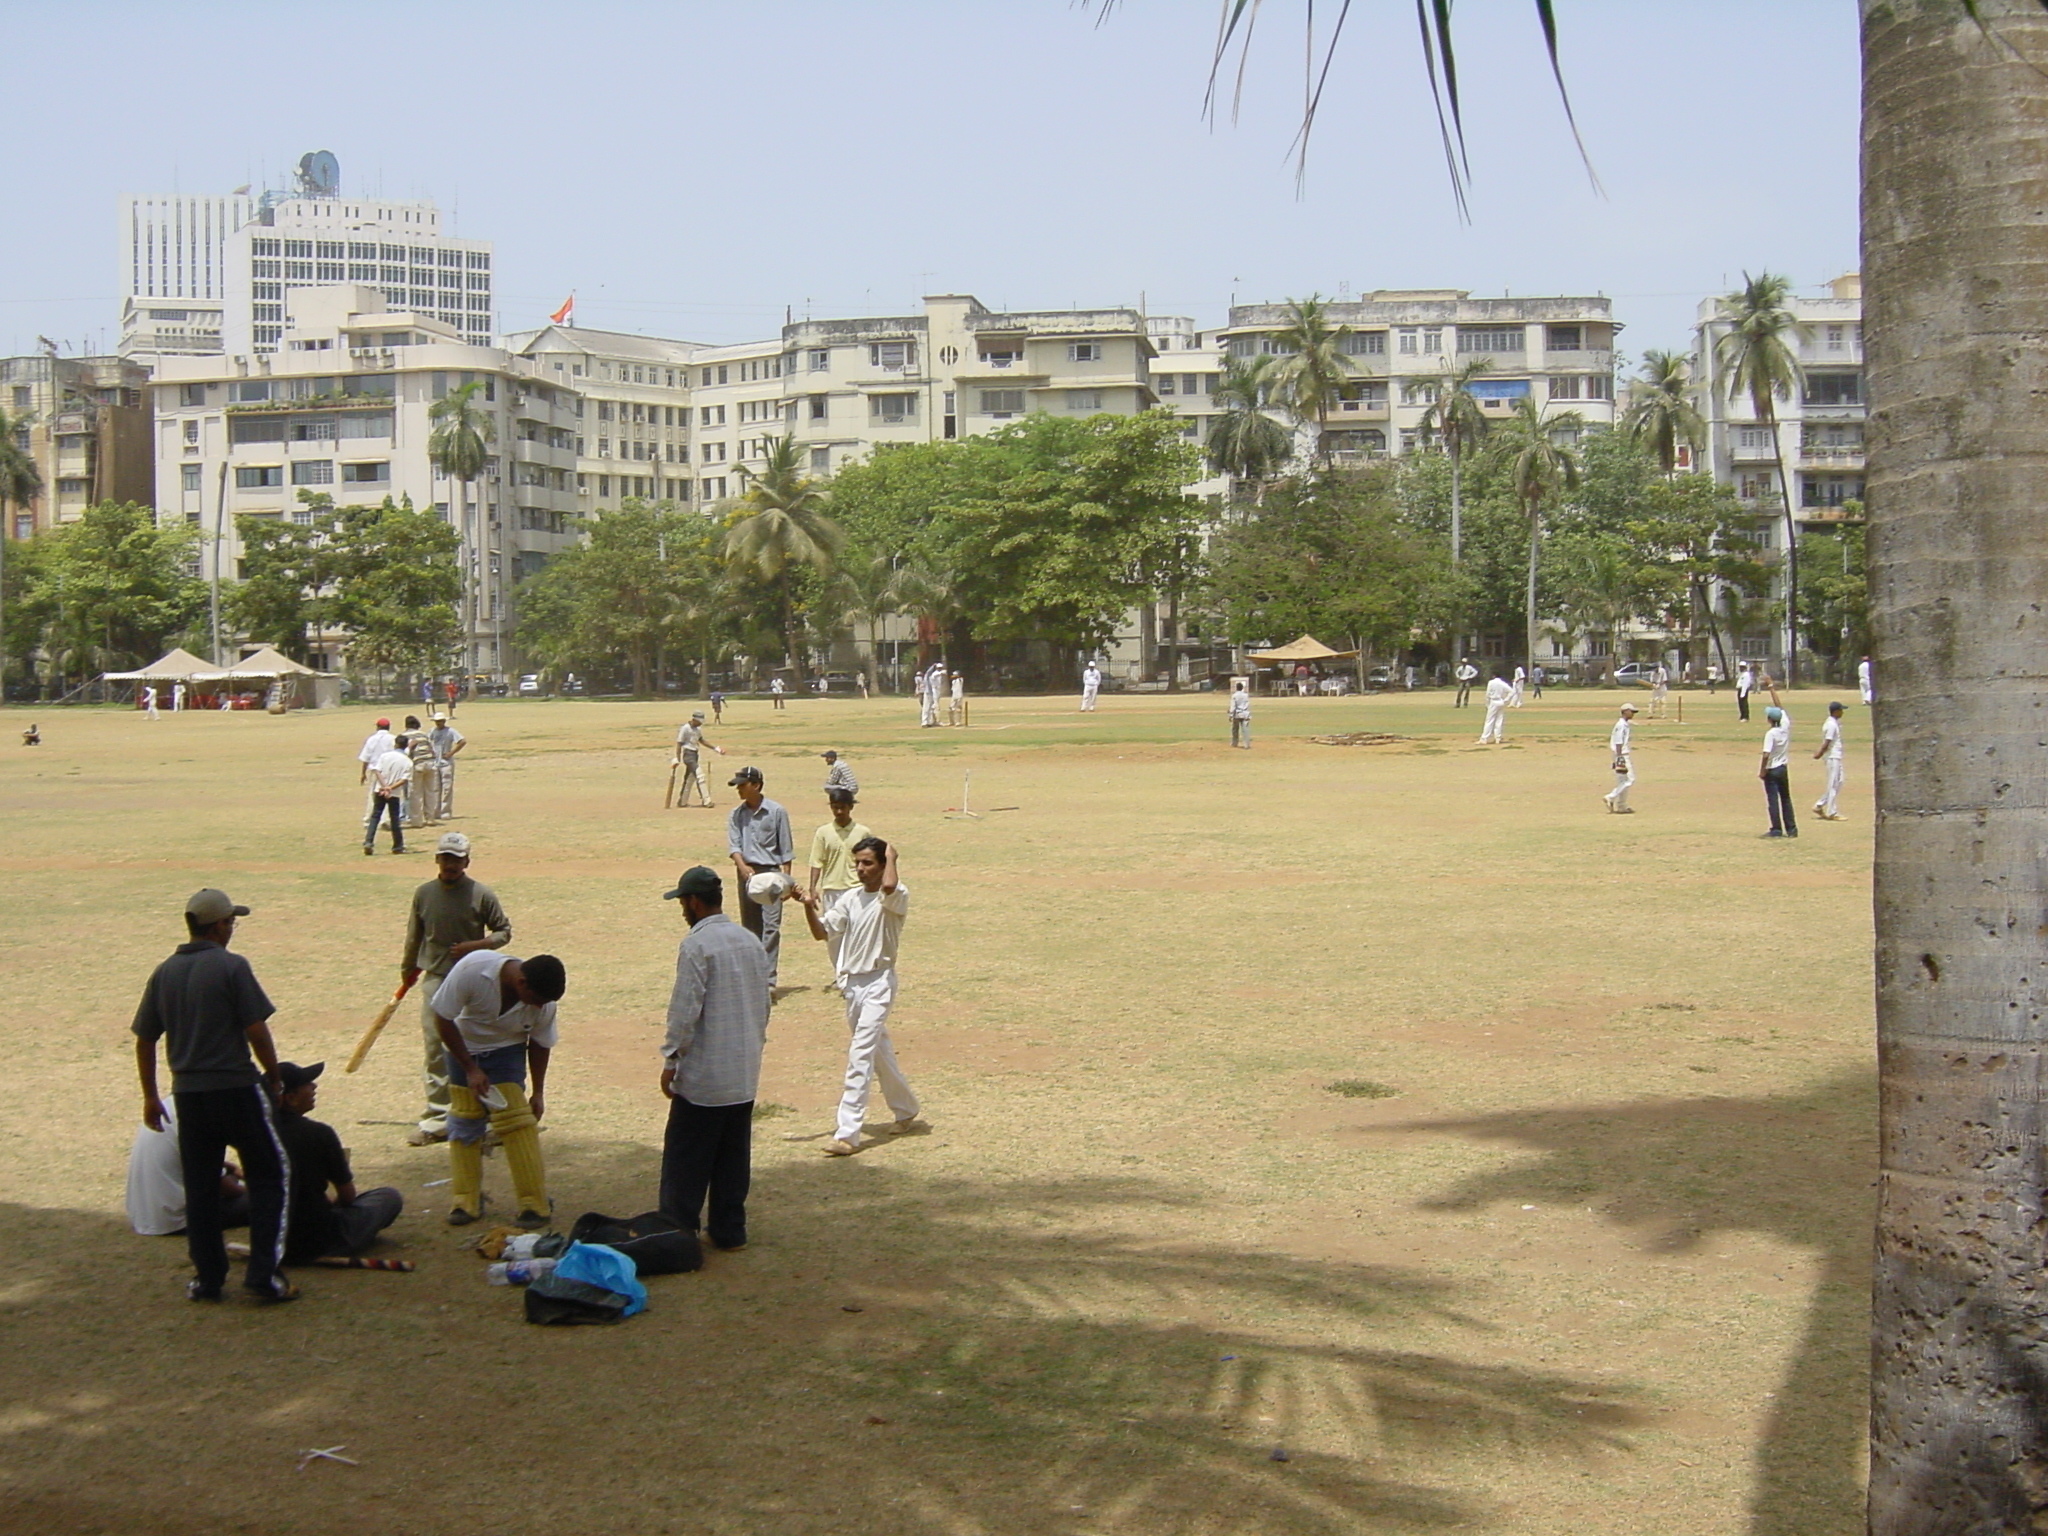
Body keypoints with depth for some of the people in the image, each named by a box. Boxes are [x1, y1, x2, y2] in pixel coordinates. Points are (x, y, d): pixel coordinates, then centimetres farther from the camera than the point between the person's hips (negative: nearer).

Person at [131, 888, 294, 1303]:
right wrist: (273, 1075, 1)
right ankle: (264, 1272, -2)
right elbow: (257, 1031, -14)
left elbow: (144, 1040, 9)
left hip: (187, 1093, 5)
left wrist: (150, 1097, 17)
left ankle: (207, 1278, 16)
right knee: (267, 1175, 5)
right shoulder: (231, 966, -10)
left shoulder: (164, 973, 6)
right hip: (236, 1088, -5)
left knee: (199, 1185, 13)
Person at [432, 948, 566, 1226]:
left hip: (507, 1049, 0)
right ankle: (465, 1202, 10)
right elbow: (442, 1019, -22)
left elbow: (540, 1044, -5)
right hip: (463, 1046, 0)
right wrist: (470, 1069, -20)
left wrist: (538, 1092, 0)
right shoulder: (472, 971, -34)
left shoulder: (544, 1002, -24)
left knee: (516, 1119, -11)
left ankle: (535, 1204, -7)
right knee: (463, 1120, 0)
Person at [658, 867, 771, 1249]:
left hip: (703, 1075, -7)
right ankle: (729, 1230, 17)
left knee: (686, 1159, 2)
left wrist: (670, 1062, -10)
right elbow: (763, 1005, 14)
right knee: (734, 1156, 13)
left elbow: (685, 1010, -17)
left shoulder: (696, 945, -15)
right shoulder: (751, 942, 8)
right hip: (745, 1074, 7)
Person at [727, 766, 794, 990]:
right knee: (750, 927, 9)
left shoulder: (776, 812, -3)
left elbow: (786, 849, -1)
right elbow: (734, 845, -1)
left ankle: (768, 979, -15)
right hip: (747, 873, 4)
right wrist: (742, 867, -20)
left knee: (771, 925, -12)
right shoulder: (736, 815, 7)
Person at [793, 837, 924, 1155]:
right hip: (852, 982, 7)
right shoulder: (851, 898, 8)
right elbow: (822, 932, 6)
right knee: (879, 1051, 19)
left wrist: (891, 856, -18)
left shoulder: (896, 897, -11)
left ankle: (848, 1134, -17)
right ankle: (906, 1113, 37)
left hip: (879, 983, -7)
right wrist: (809, 908, -12)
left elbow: (889, 886, -36)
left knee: (860, 1054, -15)